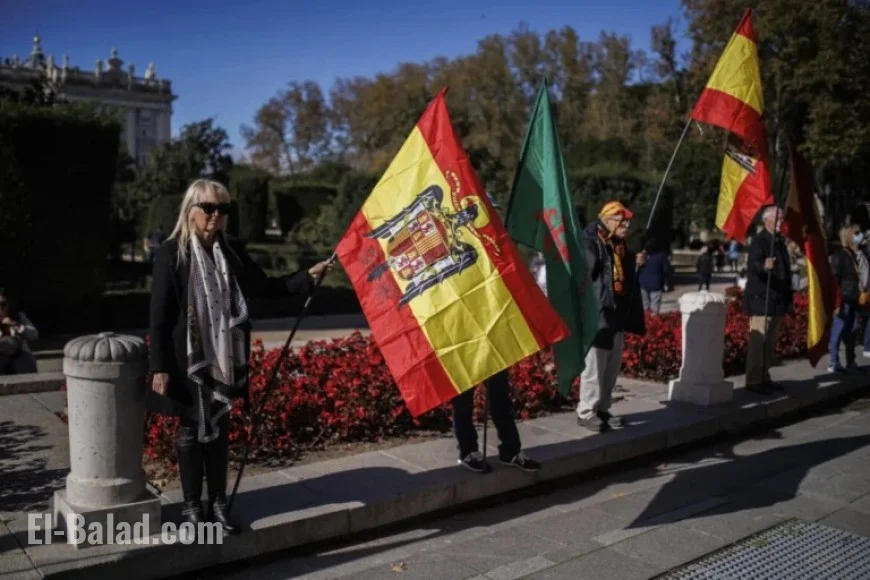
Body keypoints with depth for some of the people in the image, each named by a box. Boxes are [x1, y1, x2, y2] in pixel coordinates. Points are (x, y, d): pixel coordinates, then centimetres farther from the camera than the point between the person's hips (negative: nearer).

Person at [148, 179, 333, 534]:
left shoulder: (232, 250, 5)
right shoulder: (171, 253, -9)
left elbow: (264, 287, 13)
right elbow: (159, 314, -10)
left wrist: (307, 277, 3)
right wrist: (160, 367, -12)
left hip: (224, 357, 5)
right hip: (188, 360, -4)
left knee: (219, 429, 13)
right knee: (192, 430, 8)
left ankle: (218, 503, 25)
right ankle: (191, 505, 23)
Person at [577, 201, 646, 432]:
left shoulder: (621, 246, 16)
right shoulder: (590, 243, -11)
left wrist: (636, 264, 8)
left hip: (617, 316, 9)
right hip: (596, 315, -9)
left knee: (612, 367, 14)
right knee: (594, 366, -4)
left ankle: (602, 408, 25)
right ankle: (586, 412, 7)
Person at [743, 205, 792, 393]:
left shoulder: (780, 241, 17)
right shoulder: (758, 241, -9)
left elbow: (785, 271, 22)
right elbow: (752, 265, -25)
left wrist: (789, 299, 21)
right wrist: (764, 266, -48)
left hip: (777, 301, 9)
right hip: (760, 300, -9)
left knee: (770, 343, 12)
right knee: (758, 342, -7)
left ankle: (764, 378, 20)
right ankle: (753, 381, -2)